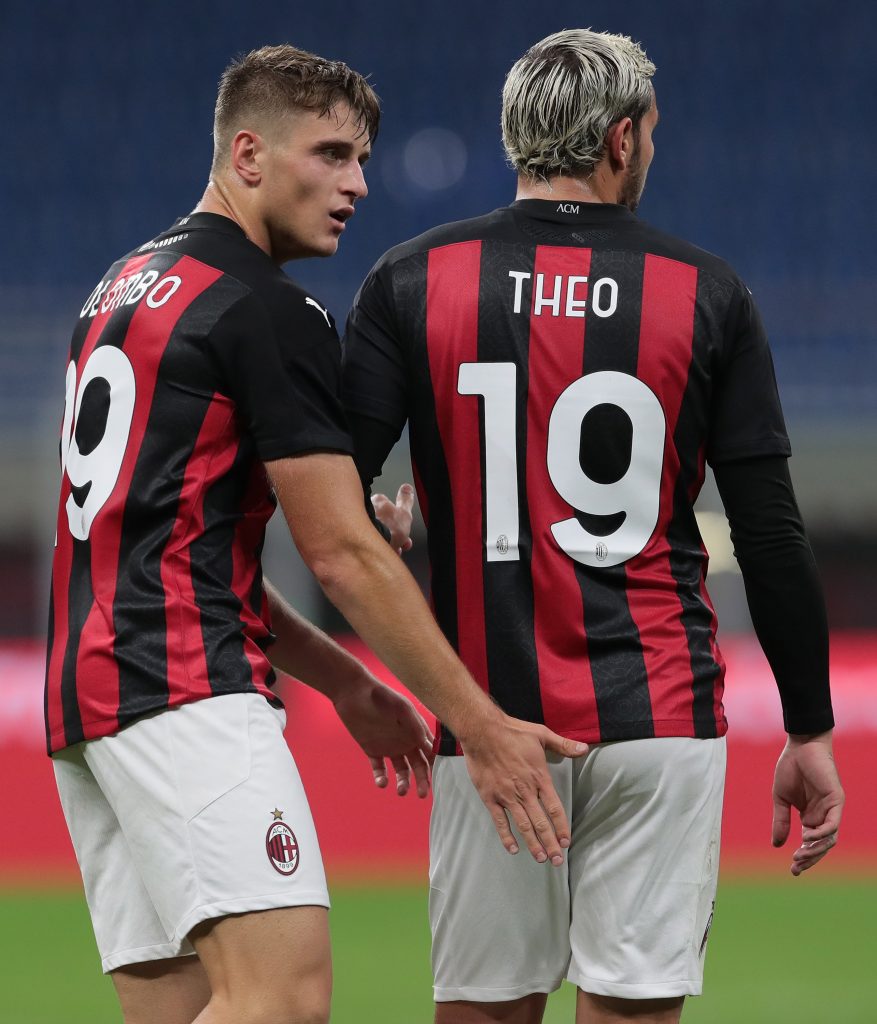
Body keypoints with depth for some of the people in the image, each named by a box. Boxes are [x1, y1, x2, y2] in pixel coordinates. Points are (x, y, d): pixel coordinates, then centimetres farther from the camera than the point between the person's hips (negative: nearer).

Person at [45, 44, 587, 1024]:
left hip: (86, 687, 10)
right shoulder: (268, 312, -8)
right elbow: (342, 553, -9)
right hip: (189, 689, -10)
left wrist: (346, 685, 27)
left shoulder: (127, 286, 21)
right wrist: (482, 728, -5)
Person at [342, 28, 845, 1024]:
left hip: (491, 713, 1)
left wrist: (384, 531, 20)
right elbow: (771, 534, 0)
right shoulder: (707, 294, 0)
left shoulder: (411, 281, 1)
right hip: (660, 716, -1)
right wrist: (810, 729, 7)